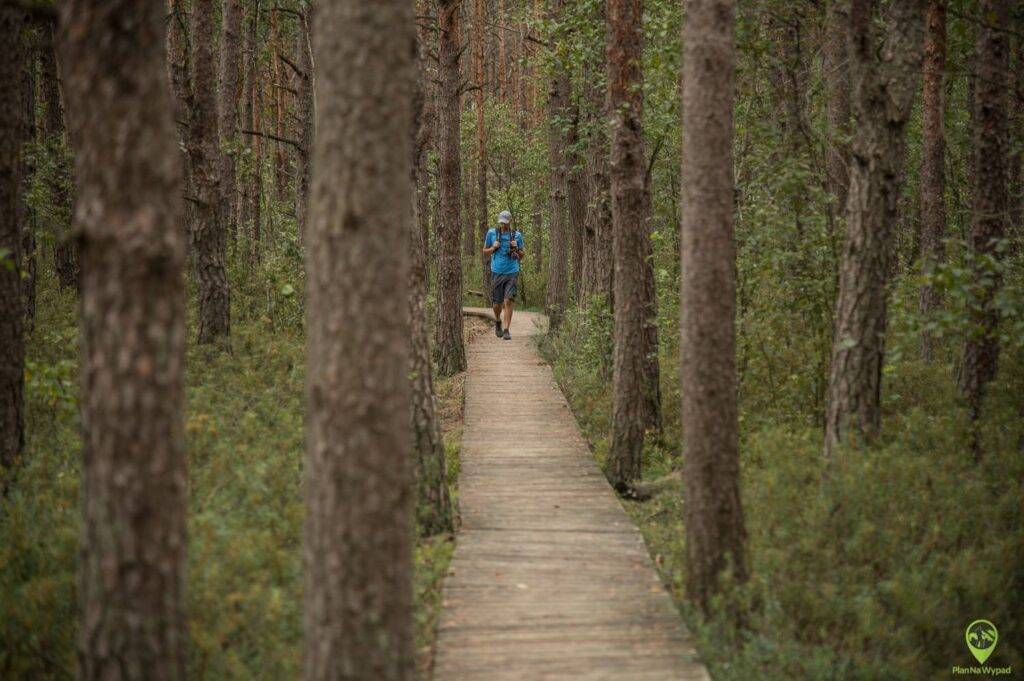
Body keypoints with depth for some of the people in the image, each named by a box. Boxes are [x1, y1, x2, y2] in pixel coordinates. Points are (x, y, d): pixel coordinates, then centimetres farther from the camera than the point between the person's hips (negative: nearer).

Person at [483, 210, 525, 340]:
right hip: (497, 273, 1)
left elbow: (521, 256, 12)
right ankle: (498, 322, 37)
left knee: (508, 301, -12)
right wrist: (493, 248, -8)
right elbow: (485, 251, 13)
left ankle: (506, 330, -9)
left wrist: (516, 248, -9)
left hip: (512, 273, -1)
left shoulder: (517, 235, 4)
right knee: (497, 303, 6)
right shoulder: (491, 233, 3)